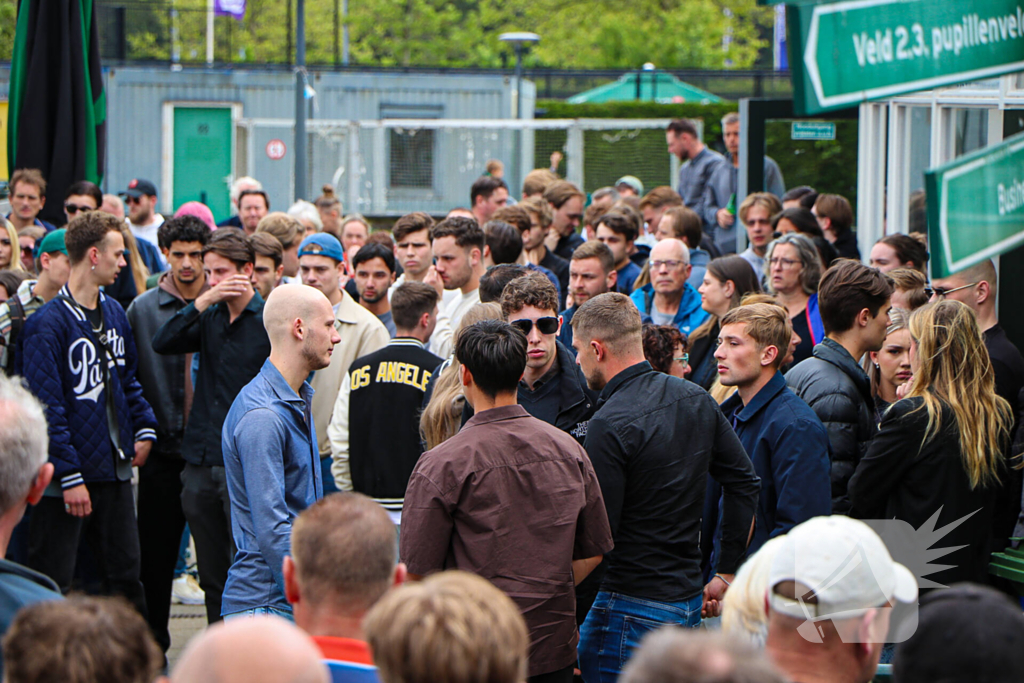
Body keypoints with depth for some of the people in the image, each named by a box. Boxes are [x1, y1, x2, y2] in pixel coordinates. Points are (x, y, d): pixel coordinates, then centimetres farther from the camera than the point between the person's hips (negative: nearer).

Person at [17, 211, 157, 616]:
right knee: (52, 582, -1)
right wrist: (70, 476, -19)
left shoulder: (114, 314, 11)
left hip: (115, 471, 7)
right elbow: (47, 407, -17)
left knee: (125, 574, 12)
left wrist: (144, 429, 9)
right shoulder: (47, 324, -14)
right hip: (66, 477, -7)